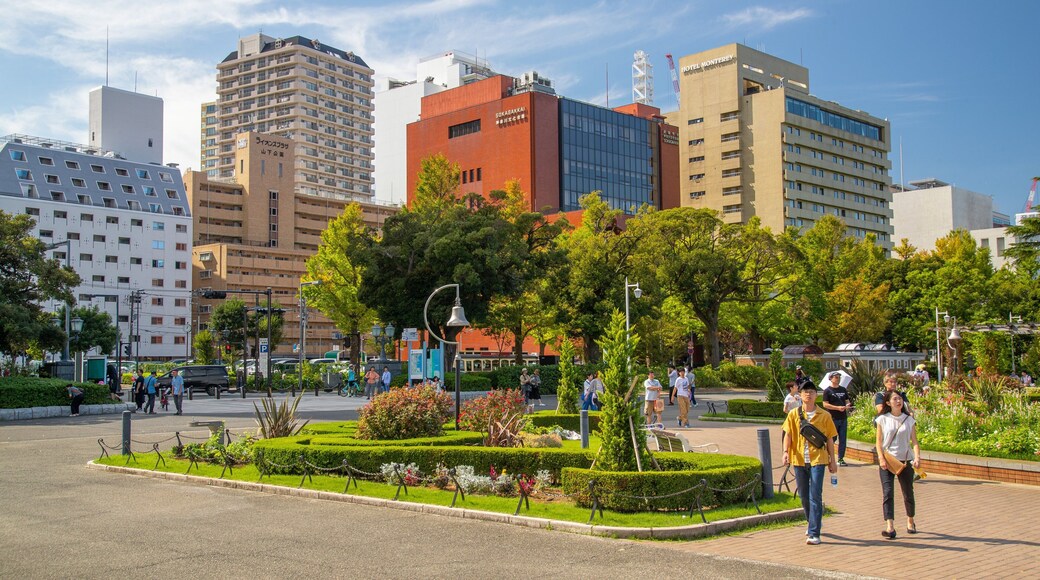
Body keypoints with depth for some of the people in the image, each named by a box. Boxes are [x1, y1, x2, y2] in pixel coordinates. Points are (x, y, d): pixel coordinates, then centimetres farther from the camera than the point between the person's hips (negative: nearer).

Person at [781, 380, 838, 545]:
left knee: (815, 496, -9)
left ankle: (814, 534, -8)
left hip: (817, 459, -3)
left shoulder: (824, 416, 2)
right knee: (804, 496, 14)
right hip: (799, 459, 3)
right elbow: (788, 433, -1)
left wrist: (833, 460, 7)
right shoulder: (794, 414, 5)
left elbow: (829, 438, 7)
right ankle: (814, 523, 35)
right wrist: (786, 451, -16)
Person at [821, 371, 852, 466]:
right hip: (833, 418, -5)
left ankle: (841, 459, 11)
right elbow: (825, 405, -9)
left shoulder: (843, 390, 14)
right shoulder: (827, 391, -2)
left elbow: (847, 401, 18)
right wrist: (838, 408, -18)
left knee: (843, 439, 5)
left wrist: (848, 406, -6)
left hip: (843, 418, 5)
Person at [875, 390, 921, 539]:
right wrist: (881, 458, -12)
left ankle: (910, 522, 34)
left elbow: (914, 442, 1)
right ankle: (890, 527, -19)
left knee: (908, 493, 10)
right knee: (887, 492, -13)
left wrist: (917, 457, -16)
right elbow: (878, 441, 1)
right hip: (887, 461, -2)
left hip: (905, 460, 2)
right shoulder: (883, 419, 1)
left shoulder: (909, 420, 5)